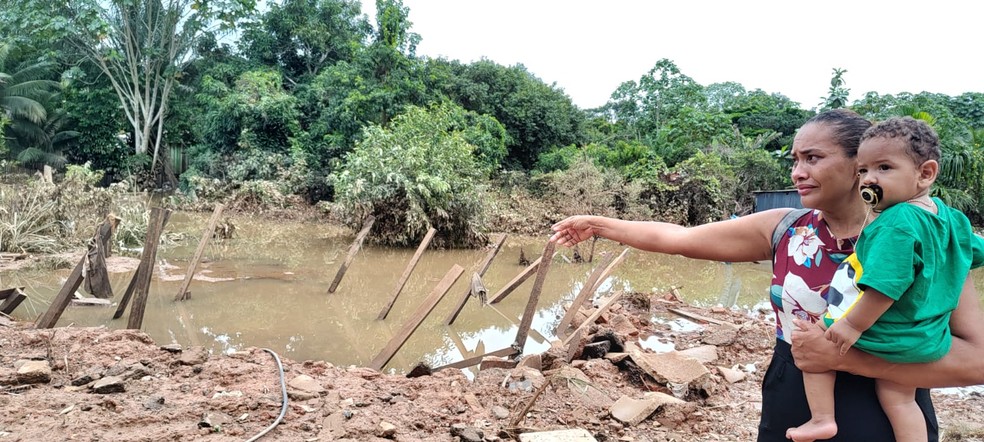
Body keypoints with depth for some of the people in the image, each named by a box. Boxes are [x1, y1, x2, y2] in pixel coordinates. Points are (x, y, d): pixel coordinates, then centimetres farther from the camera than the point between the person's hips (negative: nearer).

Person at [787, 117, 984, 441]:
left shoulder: (896, 224, -26)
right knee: (899, 399, 20)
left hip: (884, 336, -8)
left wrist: (853, 325, -23)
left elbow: (884, 287, -30)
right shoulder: (948, 216, 3)